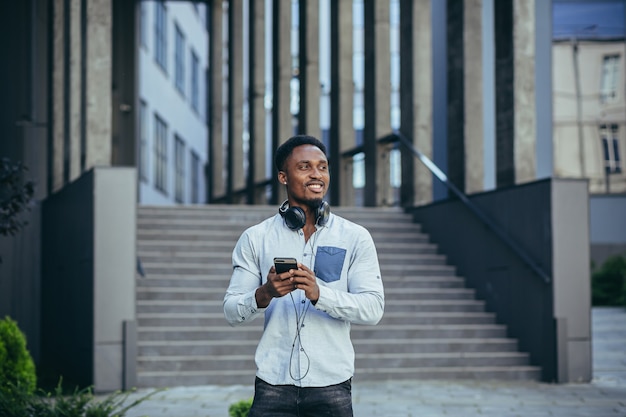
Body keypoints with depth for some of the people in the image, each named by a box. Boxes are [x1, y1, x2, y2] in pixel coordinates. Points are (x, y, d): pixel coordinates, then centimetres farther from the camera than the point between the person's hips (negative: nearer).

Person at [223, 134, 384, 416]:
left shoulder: (355, 238, 3)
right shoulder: (255, 239, 5)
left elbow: (373, 308, -7)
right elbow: (231, 312, 2)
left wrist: (319, 294, -22)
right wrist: (264, 295, -19)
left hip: (331, 385, 0)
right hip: (273, 384, 0)